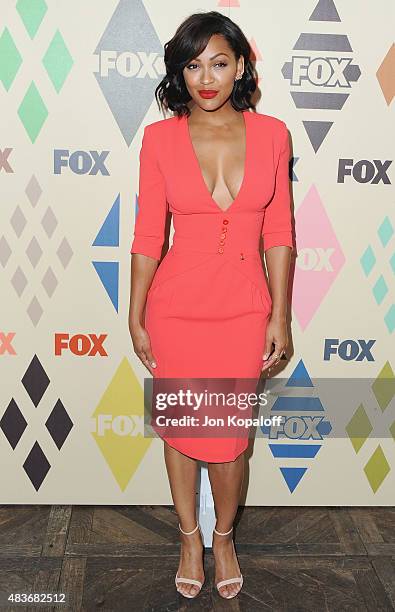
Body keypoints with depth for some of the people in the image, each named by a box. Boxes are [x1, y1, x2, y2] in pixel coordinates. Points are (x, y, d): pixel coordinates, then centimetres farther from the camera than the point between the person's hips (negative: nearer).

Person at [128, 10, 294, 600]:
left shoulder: (271, 134, -2)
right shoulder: (160, 137, -5)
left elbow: (279, 234, 0)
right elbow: (148, 236, -2)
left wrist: (279, 316, 0)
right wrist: (136, 318, 0)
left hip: (243, 310, 0)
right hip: (176, 308, 0)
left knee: (229, 439, 9)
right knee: (180, 429, 14)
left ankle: (224, 536, 39)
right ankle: (190, 537, 40)